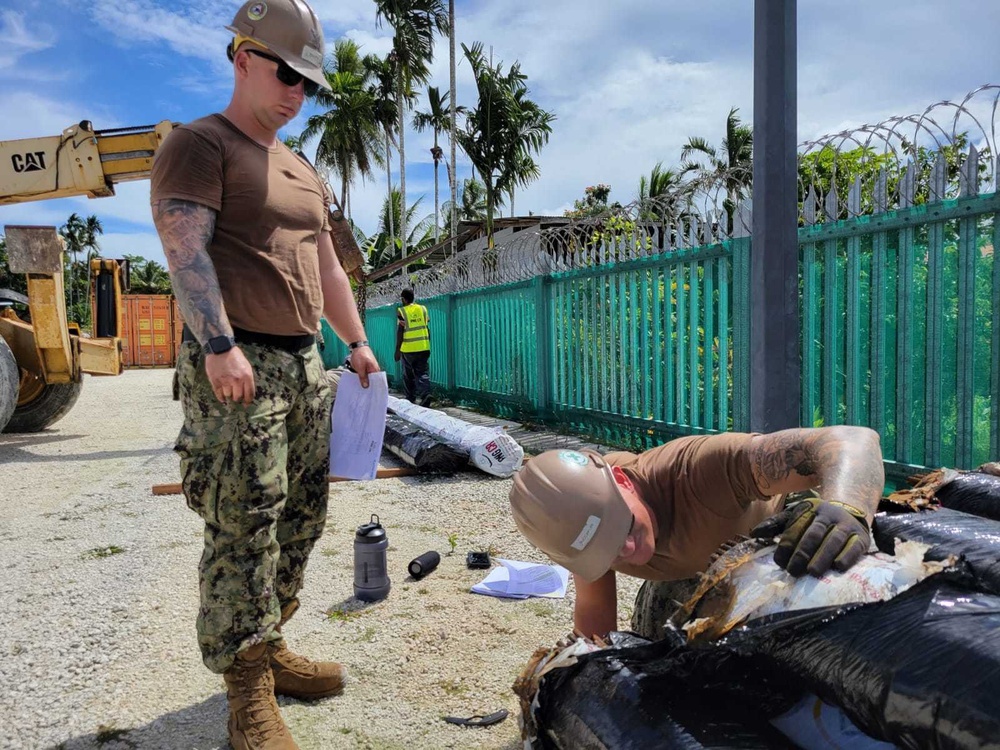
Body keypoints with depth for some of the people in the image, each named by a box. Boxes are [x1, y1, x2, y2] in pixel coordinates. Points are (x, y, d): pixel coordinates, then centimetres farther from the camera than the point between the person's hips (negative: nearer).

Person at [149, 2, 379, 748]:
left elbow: (328, 269, 26)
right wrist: (219, 344, -26)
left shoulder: (305, 172, 23)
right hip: (235, 365, -8)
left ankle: (269, 647, 24)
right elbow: (186, 250, -15)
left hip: (304, 363, 8)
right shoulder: (198, 146, -1)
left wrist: (357, 341, 19)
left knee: (300, 519, 10)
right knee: (243, 529, -8)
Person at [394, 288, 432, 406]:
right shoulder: (423, 309, 7)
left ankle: (410, 400, 15)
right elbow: (427, 328, 7)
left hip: (408, 349, -3)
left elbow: (400, 331, -7)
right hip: (424, 347, 3)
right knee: (422, 373, 4)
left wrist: (397, 350, -1)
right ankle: (424, 395, -16)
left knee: (408, 375, 10)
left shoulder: (401, 311, -5)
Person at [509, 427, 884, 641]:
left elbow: (854, 439, -61)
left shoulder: (702, 468, -51)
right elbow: (594, 608, -14)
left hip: (775, 541, -3)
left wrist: (846, 507, -81)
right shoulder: (582, 517, -33)